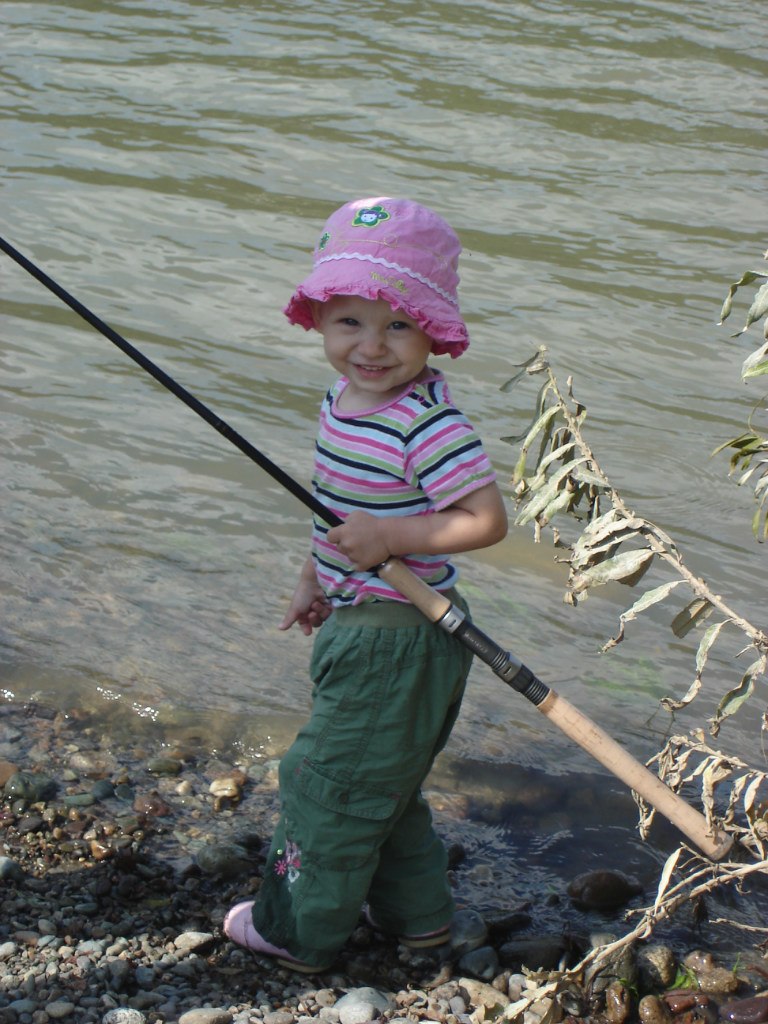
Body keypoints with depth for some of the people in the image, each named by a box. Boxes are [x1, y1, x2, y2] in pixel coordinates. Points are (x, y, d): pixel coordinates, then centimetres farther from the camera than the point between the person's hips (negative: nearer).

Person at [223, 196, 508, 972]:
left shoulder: (429, 426, -25)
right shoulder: (341, 399, 3)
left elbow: (487, 520, -24)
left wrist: (390, 538, -29)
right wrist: (314, 580, 21)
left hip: (400, 637, -9)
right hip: (361, 622, 9)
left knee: (331, 779, 4)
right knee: (378, 777, 22)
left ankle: (298, 930, 21)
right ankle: (415, 911, 38)